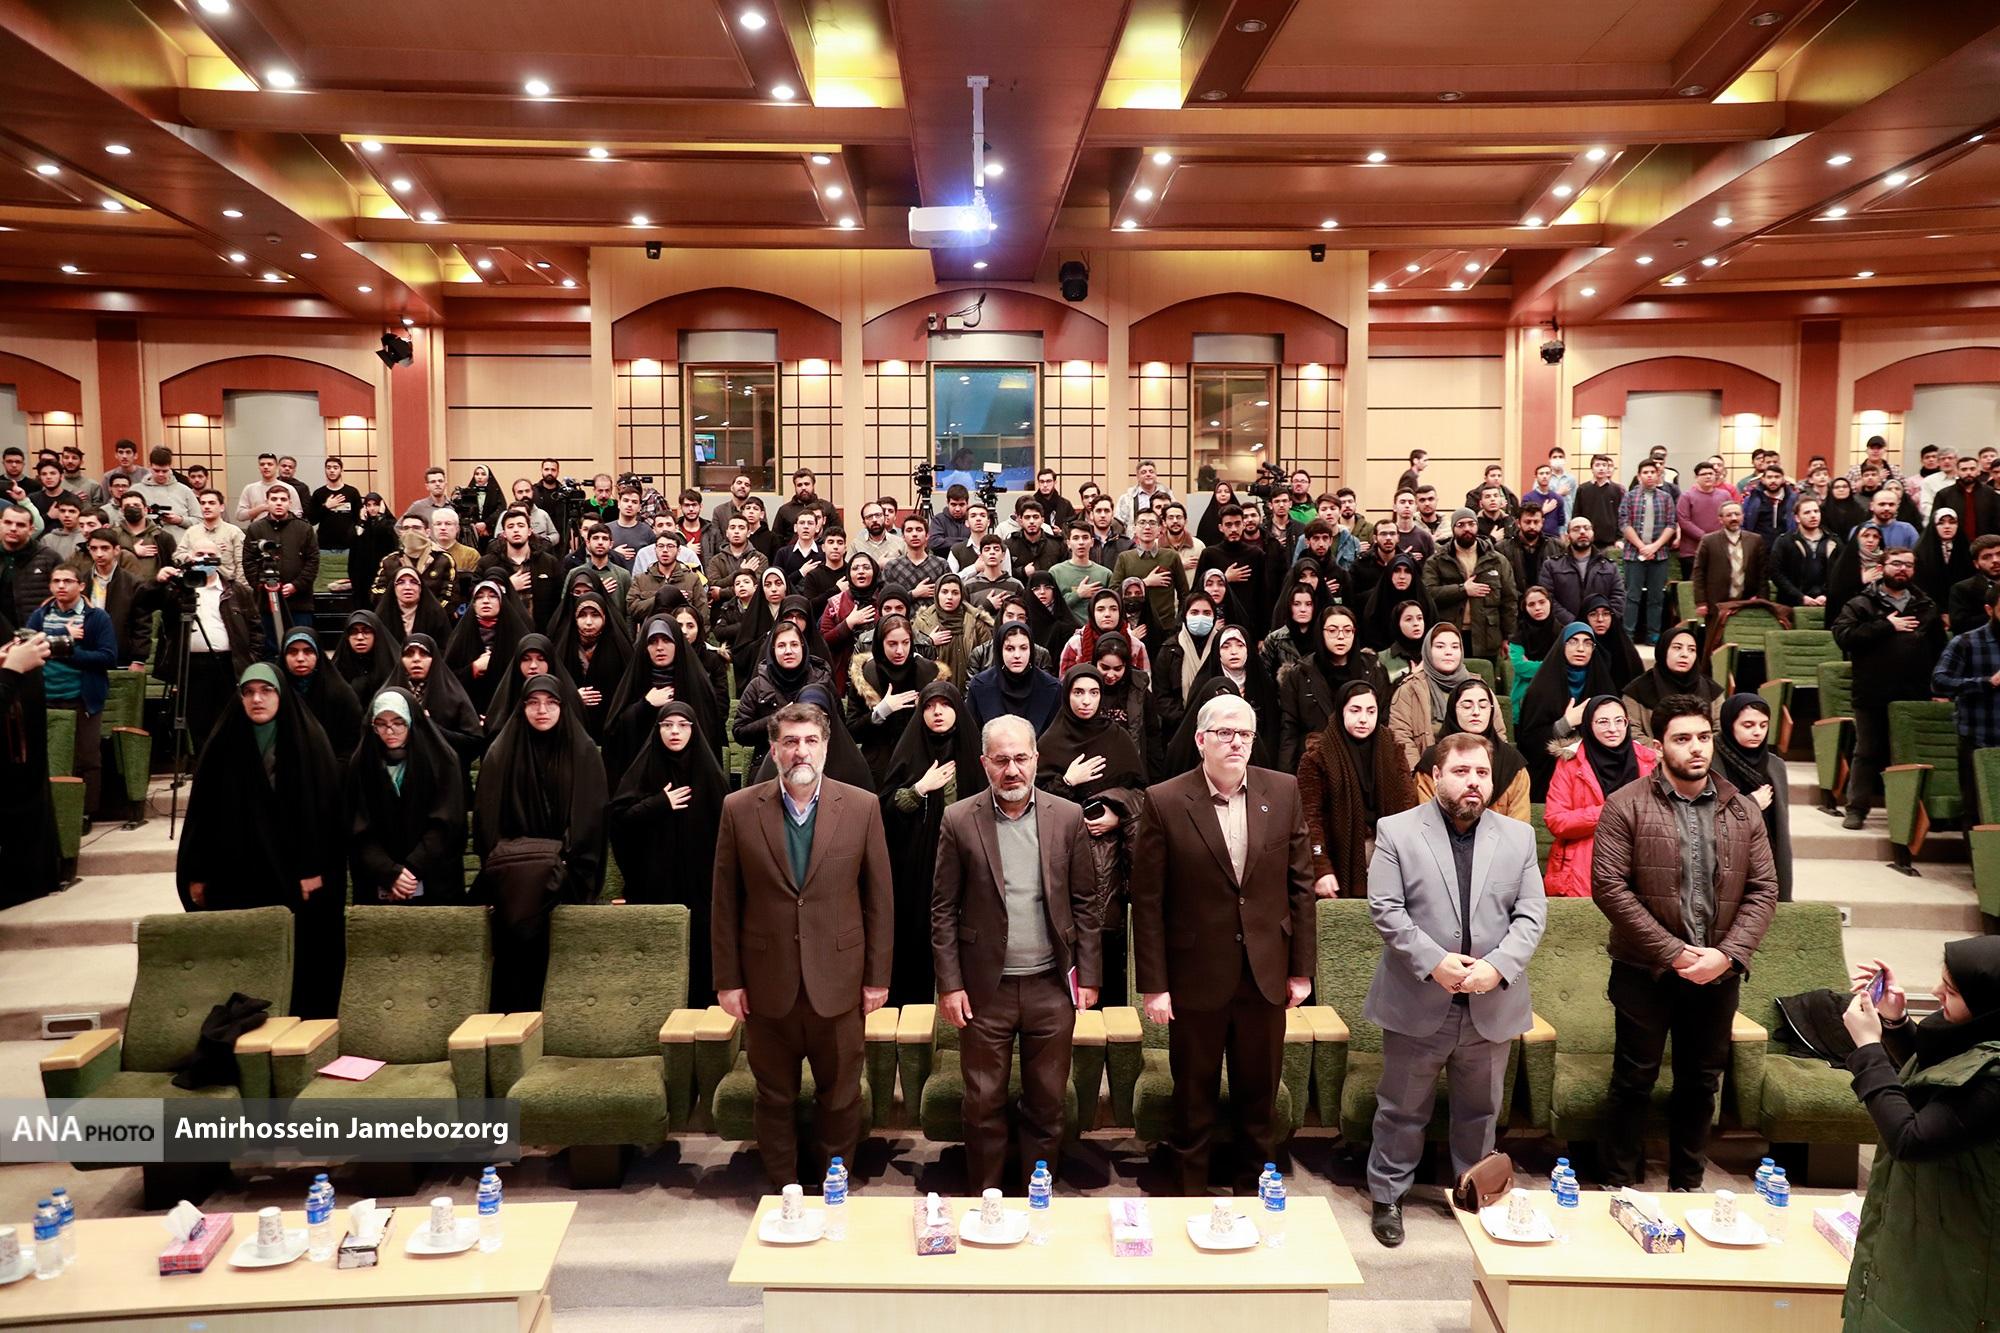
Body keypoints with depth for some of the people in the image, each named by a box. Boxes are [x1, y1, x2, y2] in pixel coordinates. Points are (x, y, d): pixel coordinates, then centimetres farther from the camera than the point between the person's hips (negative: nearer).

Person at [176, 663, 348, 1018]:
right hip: (235, 877, 2)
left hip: (294, 874, -2)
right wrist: (197, 874, 4)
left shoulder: (308, 740, -1)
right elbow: (203, 811, 7)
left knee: (299, 959, -1)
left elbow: (325, 805, -5)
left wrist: (315, 867, -11)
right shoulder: (223, 744, 6)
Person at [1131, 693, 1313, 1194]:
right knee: (1194, 1097, 14)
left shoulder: (1284, 792, -2)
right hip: (1196, 977, -2)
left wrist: (1302, 967, 3)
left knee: (1259, 1095, 17)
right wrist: (1153, 984, -9)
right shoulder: (1164, 802, -11)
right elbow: (1147, 900, -8)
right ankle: (1192, 1188, 34)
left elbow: (1300, 883, 4)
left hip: (1265, 975, 2)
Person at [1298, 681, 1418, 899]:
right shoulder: (1317, 755, -4)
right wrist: (1321, 870, -16)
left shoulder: (1391, 752, 8)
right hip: (1340, 864, -3)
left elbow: (1406, 806, 4)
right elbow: (1310, 817, -8)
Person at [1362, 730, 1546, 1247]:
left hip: (1491, 1005, 3)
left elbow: (1531, 914, 0)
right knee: (1402, 1110, 9)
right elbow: (1385, 909, -9)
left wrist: (1498, 966, -15)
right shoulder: (1397, 831, -4)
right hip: (1417, 1004, -3)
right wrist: (1433, 961, -18)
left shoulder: (1518, 836, 6)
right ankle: (1387, 1197, 25)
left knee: (1481, 1111, 17)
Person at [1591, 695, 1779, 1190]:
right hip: (1645, 970, -3)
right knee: (1633, 1080, 6)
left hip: (1718, 973, 4)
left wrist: (1728, 954, -10)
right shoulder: (1627, 805, -8)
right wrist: (1672, 952, -15)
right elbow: (1609, 885, -13)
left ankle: (1687, 1184, 31)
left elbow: (1763, 889, 3)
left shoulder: (1743, 811, 5)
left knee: (1701, 1083, 15)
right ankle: (1619, 1185, 20)